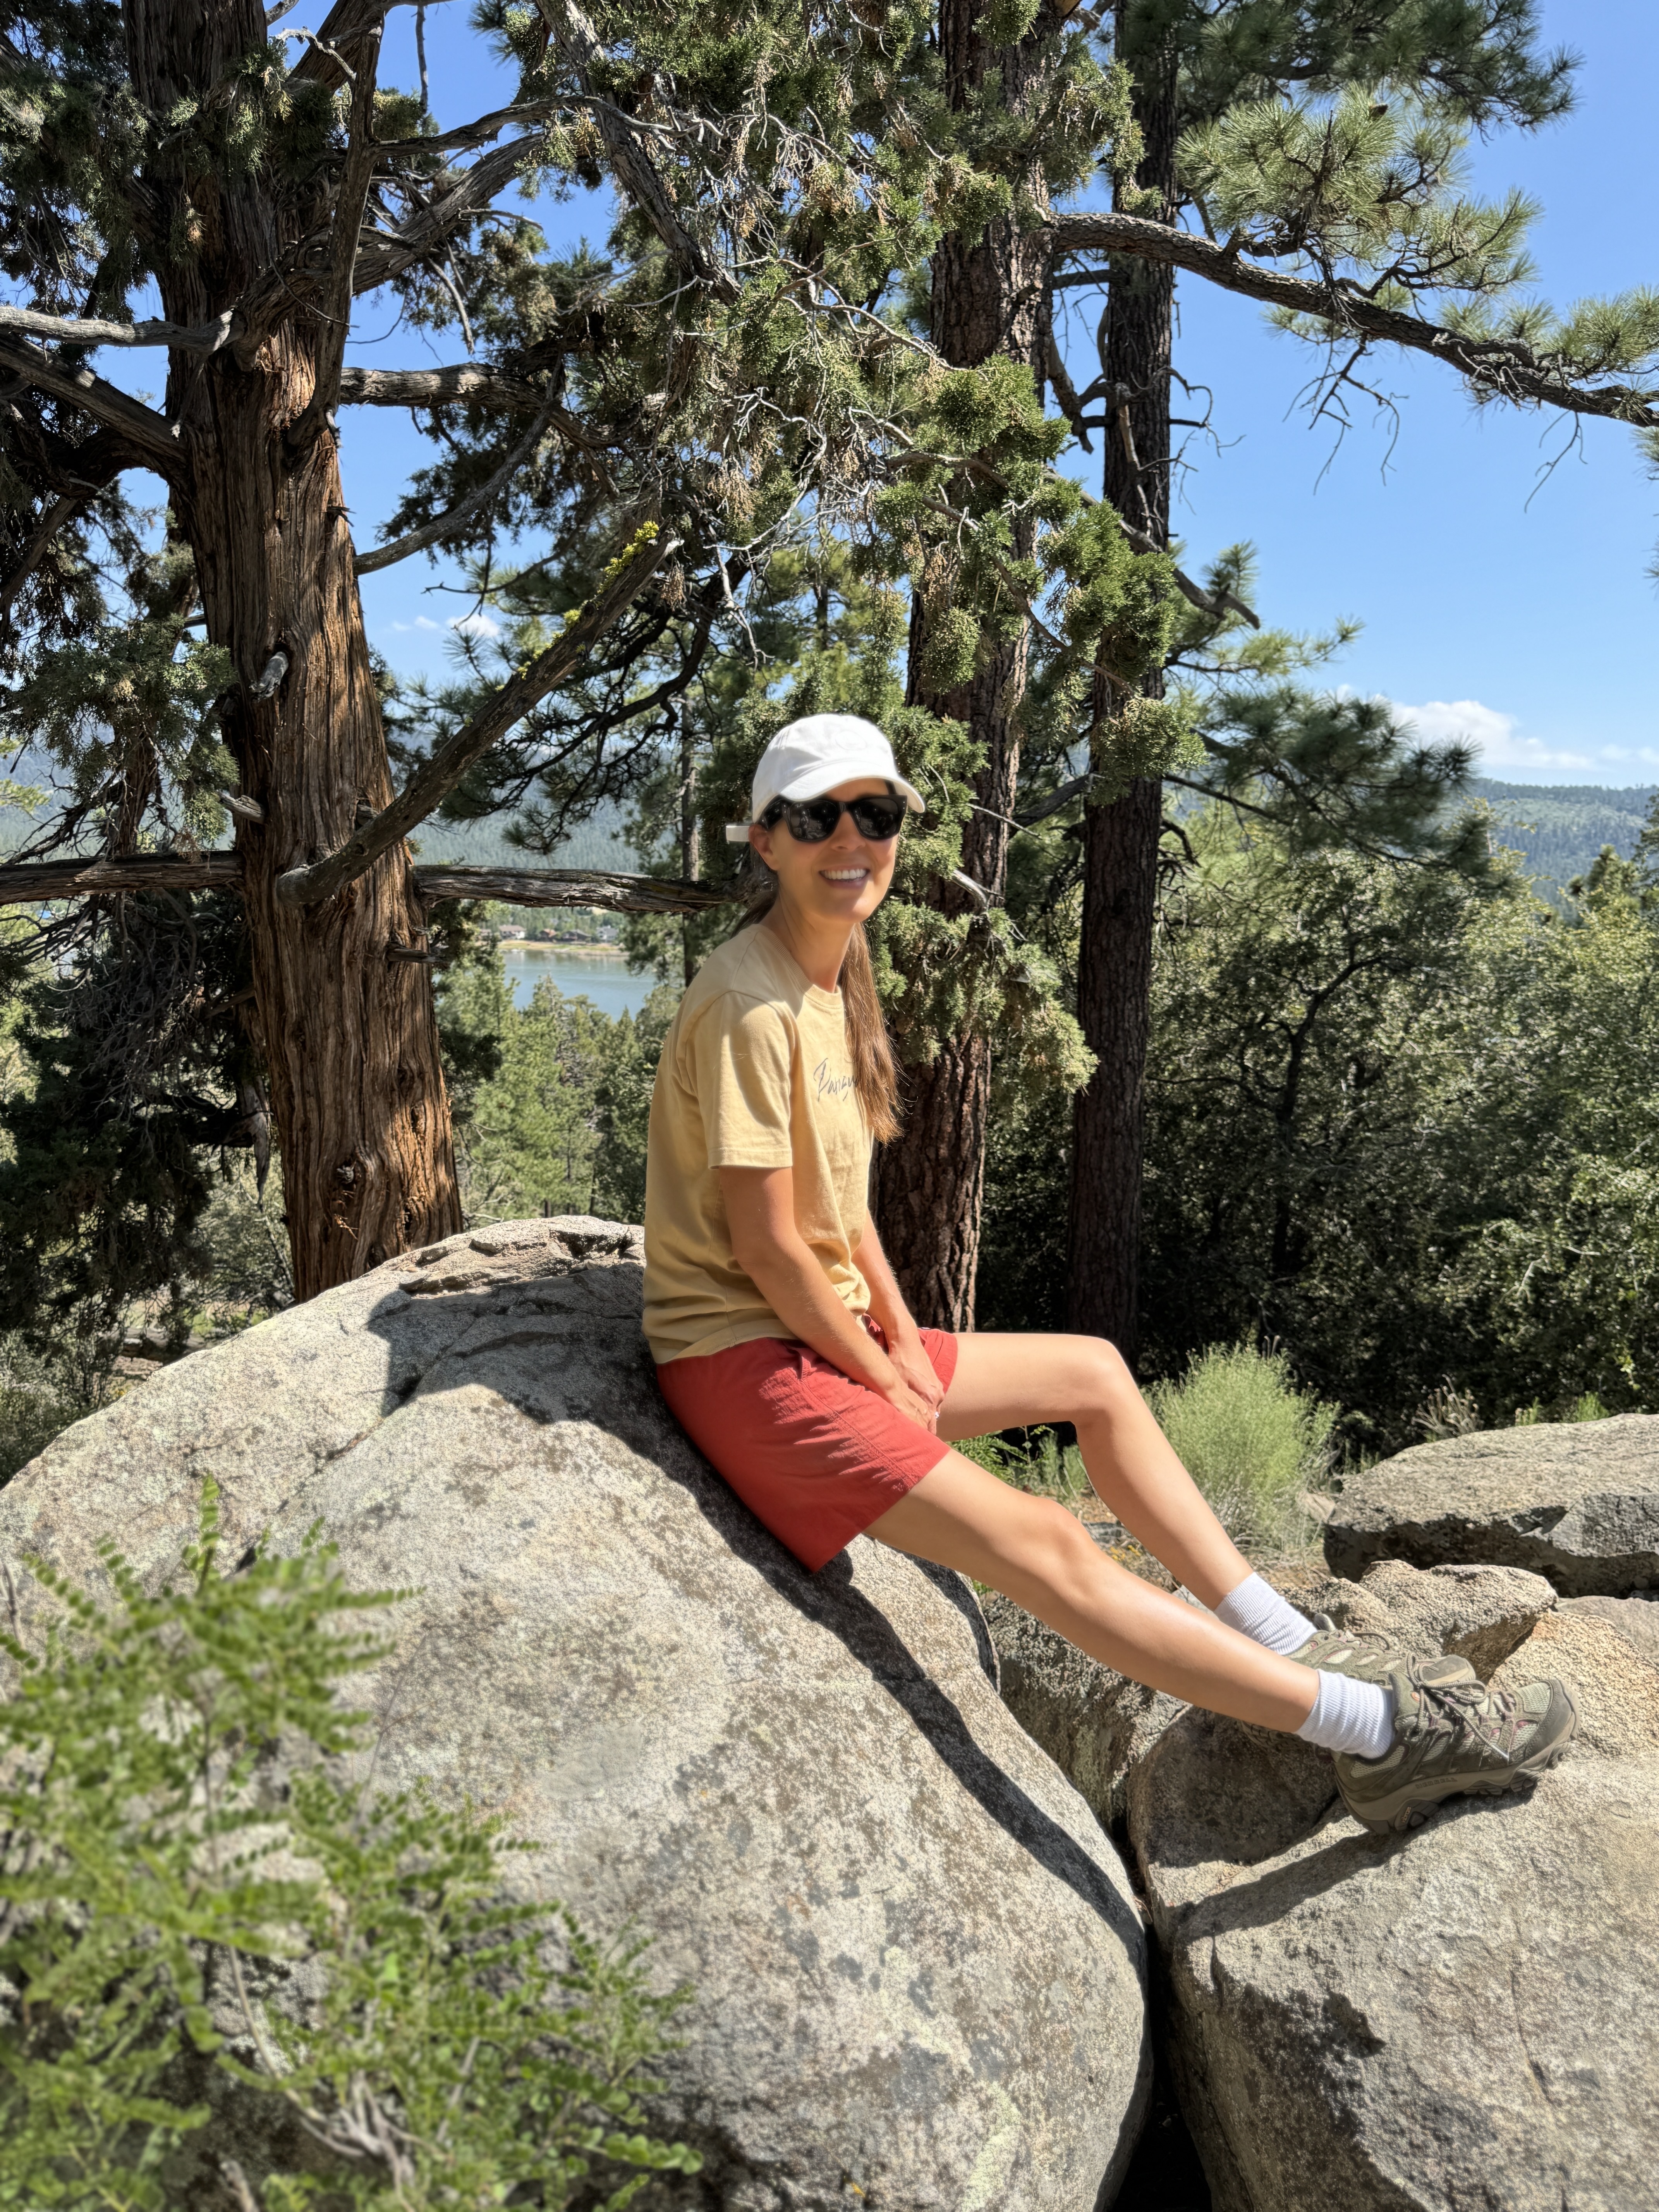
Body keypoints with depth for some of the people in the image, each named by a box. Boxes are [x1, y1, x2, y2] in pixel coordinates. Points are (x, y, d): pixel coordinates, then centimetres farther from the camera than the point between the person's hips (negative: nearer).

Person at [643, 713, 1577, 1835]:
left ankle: (1294, 1649, 19)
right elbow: (766, 1246, -21)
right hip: (746, 1360, -10)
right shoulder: (751, 1006, -20)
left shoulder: (832, 975, 9)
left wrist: (905, 1347, 2)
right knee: (1043, 1544, -15)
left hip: (830, 1334, 10)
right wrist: (890, 1383, -10)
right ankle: (1388, 1733, -8)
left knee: (1094, 1374, 13)